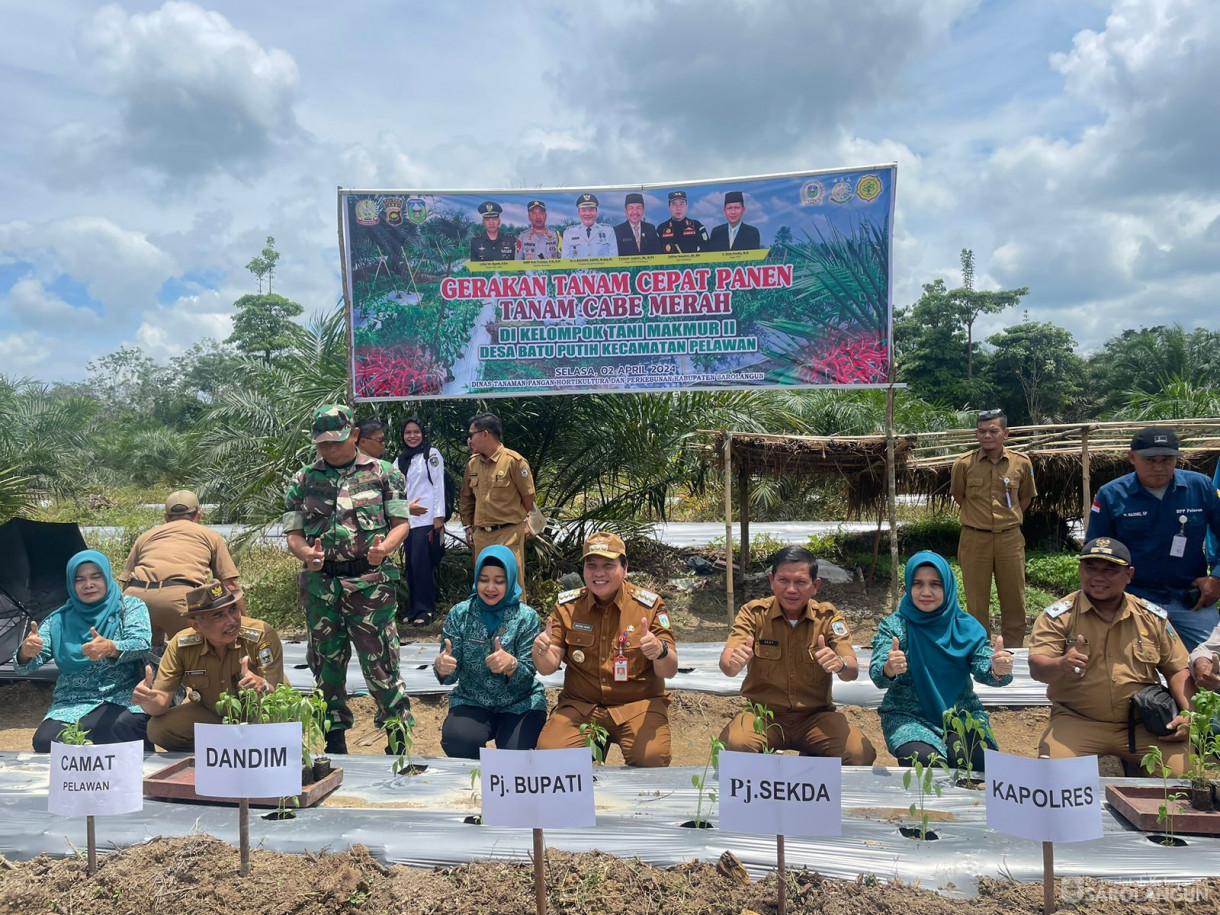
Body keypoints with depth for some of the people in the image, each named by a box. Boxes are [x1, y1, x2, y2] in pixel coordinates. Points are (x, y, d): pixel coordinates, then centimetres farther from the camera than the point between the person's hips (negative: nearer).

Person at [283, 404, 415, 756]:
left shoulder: (383, 473, 4)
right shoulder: (302, 480, 11)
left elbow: (401, 523, 2)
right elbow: (293, 535, 10)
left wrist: (385, 548, -19)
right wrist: (307, 554, -13)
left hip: (371, 581, -3)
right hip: (320, 584, 3)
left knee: (380, 662, -3)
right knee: (326, 664, 12)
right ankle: (335, 742, 26)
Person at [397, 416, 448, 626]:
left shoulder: (431, 454, 1)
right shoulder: (400, 460, 16)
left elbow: (438, 485, -4)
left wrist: (439, 516, -10)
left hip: (426, 518, -5)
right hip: (406, 519, 5)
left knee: (421, 562, -11)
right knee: (410, 564, 4)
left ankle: (425, 609, -4)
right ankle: (415, 609, 13)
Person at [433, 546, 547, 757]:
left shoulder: (527, 617, -8)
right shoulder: (460, 614, -4)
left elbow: (527, 677, -12)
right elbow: (451, 676, -5)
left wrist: (511, 664, -36)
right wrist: (441, 666, -31)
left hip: (520, 703, -1)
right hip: (472, 702, 1)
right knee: (456, 740, -28)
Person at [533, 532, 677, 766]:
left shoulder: (649, 604, -5)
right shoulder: (567, 605, 0)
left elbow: (670, 671, -6)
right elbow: (548, 668, 0)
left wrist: (660, 651, -30)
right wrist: (540, 651, -24)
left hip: (637, 704, -1)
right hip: (579, 704, 2)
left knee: (651, 758, -28)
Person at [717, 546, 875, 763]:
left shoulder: (828, 617, -2)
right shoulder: (754, 613, -5)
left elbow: (852, 671, -12)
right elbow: (727, 662, -17)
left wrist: (840, 665, -38)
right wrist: (733, 663, -44)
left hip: (814, 716, 2)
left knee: (860, 753, -25)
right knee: (733, 745, -32)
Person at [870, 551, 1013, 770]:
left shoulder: (967, 626, 2)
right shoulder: (894, 625, -4)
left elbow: (984, 669, -9)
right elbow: (877, 675, -17)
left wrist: (998, 671, -35)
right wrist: (890, 669, -42)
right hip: (909, 716, -2)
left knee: (984, 761, -24)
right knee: (924, 761, -29)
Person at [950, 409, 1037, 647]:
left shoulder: (1021, 463, -2)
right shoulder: (964, 463, -6)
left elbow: (1026, 497, 13)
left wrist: (1010, 519, 10)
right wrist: (979, 517, 10)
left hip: (1010, 539, 1)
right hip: (974, 540, -1)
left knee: (1014, 601, 8)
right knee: (976, 603, 6)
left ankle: (1014, 651, 22)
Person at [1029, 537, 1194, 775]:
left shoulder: (1153, 617, 6)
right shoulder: (1058, 616, -5)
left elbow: (1178, 670, 13)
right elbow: (1037, 668, -15)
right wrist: (1061, 665, -38)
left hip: (1143, 725, 4)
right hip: (1077, 722, -3)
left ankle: (1134, 763, 14)